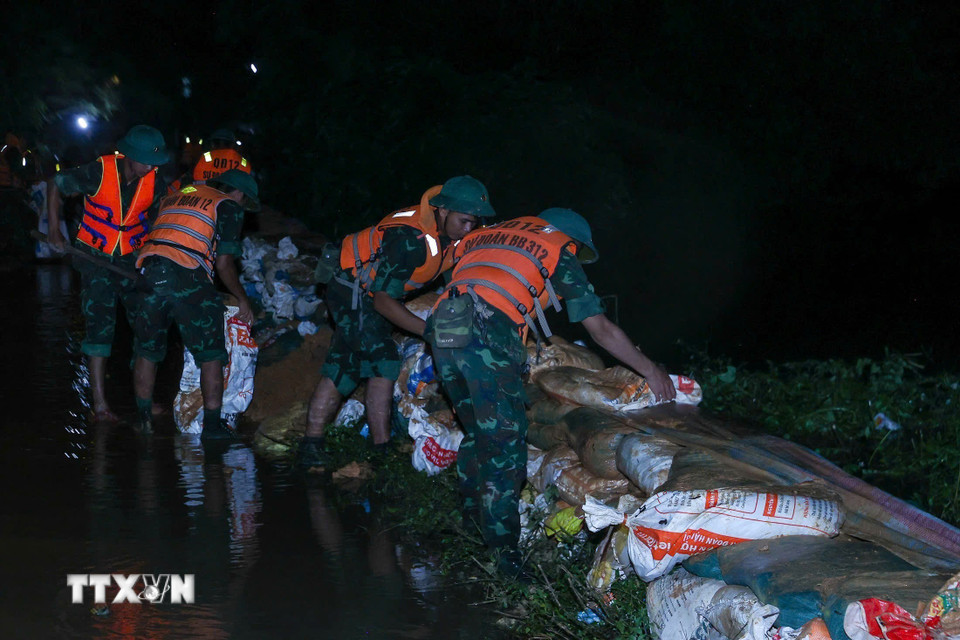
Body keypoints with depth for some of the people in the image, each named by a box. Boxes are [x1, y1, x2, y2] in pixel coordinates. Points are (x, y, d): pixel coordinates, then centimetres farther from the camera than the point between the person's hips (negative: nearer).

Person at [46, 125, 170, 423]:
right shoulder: (99, 172, -21)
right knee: (100, 325, -7)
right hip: (96, 257, -3)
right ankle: (99, 402, -3)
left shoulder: (155, 182, -12)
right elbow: (56, 185, -6)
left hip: (133, 257, 3)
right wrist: (54, 230, -8)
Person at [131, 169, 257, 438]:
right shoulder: (229, 206, 9)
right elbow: (224, 264, 3)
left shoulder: (174, 197, 27)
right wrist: (243, 299, 15)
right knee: (211, 356, 6)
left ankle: (143, 418, 24)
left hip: (148, 273, 6)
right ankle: (212, 425, 6)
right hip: (188, 278, -6)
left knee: (147, 351, 18)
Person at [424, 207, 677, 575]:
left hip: (441, 328, 7)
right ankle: (502, 544, -6)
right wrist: (651, 371, 22)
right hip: (488, 334, -6)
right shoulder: (558, 252, 17)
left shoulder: (487, 236, 34)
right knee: (504, 439, -3)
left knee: (477, 430, 21)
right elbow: (601, 330, 15)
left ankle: (473, 513, 30)